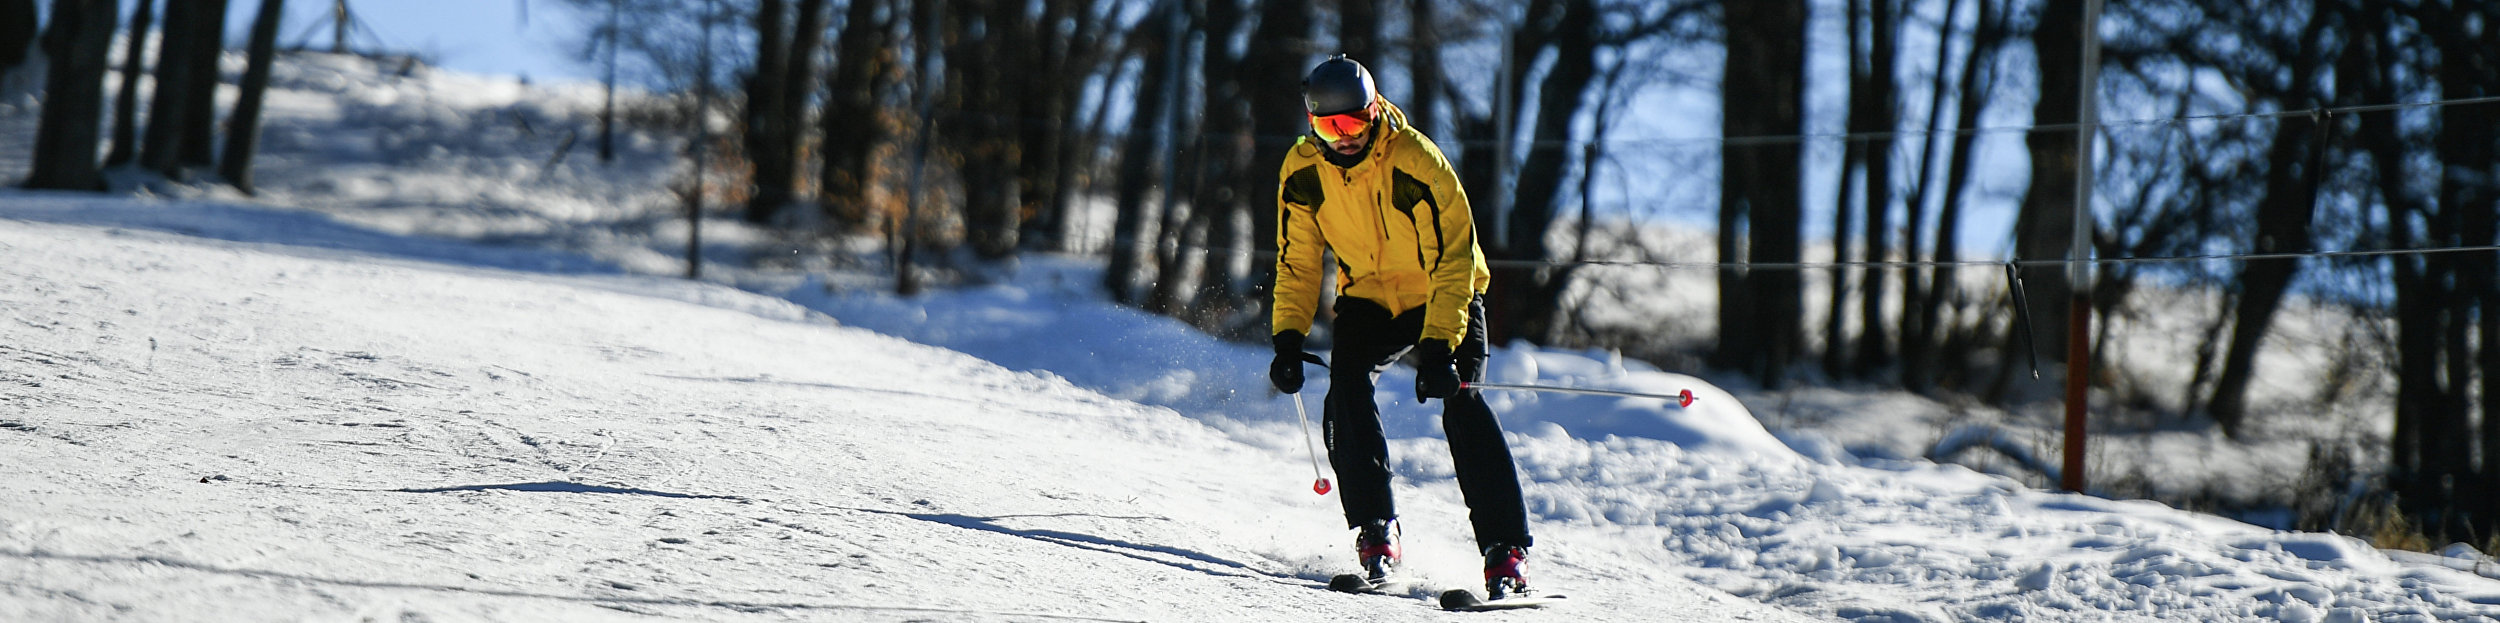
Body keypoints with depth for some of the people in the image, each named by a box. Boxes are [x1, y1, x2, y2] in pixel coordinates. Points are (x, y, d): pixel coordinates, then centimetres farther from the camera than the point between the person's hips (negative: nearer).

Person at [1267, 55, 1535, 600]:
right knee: (1346, 395, -20)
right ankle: (1376, 534, -10)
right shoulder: (1302, 172, -12)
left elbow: (1454, 259, -26)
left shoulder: (1416, 163, -27)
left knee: (1460, 402, -21)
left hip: (1446, 297, -4)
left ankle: (1506, 551, -20)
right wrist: (1289, 338, -13)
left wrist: (1439, 348, -35)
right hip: (1368, 300, 4)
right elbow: (1298, 263, -1)